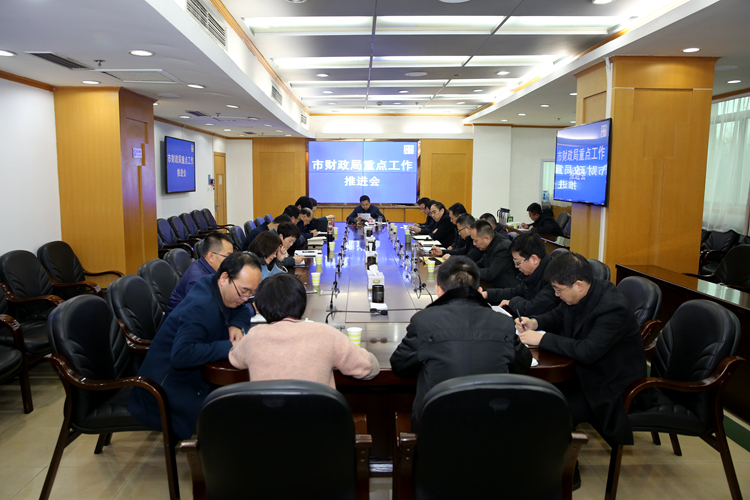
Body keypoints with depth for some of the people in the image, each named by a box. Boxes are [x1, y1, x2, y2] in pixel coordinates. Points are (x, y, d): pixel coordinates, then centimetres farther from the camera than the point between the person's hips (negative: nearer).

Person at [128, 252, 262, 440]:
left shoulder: (214, 287, -2)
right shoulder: (201, 308, -29)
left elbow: (242, 311, 15)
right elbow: (180, 355, -38)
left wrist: (236, 325, -8)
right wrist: (228, 347, -34)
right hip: (168, 385, -10)